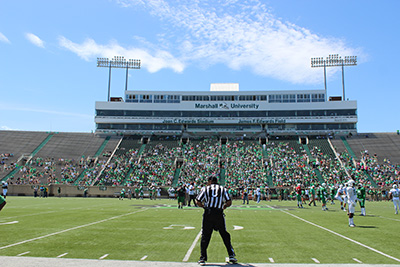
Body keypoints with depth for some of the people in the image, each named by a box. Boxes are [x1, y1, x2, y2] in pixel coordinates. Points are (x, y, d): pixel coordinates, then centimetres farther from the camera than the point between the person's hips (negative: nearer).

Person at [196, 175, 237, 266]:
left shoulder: (205, 188, 8)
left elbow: (198, 202, 4)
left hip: (208, 214, -1)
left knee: (205, 236, 6)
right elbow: (229, 202, 4)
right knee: (225, 235, 13)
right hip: (219, 214, 1)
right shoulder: (223, 189, 11)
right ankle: (231, 256, 14)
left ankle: (202, 258, 6)